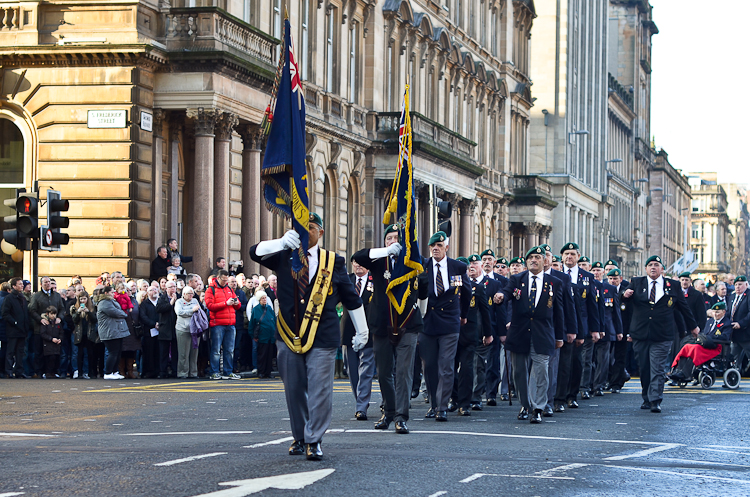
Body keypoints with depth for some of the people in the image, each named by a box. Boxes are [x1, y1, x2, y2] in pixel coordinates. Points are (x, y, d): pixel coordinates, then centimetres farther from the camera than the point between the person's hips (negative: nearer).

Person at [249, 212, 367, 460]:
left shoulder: (334, 263, 5)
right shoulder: (285, 257, 6)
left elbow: (352, 298, 12)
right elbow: (256, 252, -10)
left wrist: (362, 331, 14)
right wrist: (283, 242, -27)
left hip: (322, 338, -2)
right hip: (289, 335, 2)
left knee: (319, 390, -6)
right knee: (294, 390, 9)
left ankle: (314, 441, 0)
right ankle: (299, 438, 20)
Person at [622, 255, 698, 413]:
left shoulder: (673, 286, 8)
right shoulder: (636, 283, 9)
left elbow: (683, 307, 16)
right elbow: (630, 297, -3)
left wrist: (692, 326, 23)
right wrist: (625, 295, -28)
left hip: (662, 336, -2)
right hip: (641, 334, 2)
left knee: (658, 370, -9)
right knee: (643, 369, 7)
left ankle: (655, 401, -11)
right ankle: (646, 399, 20)